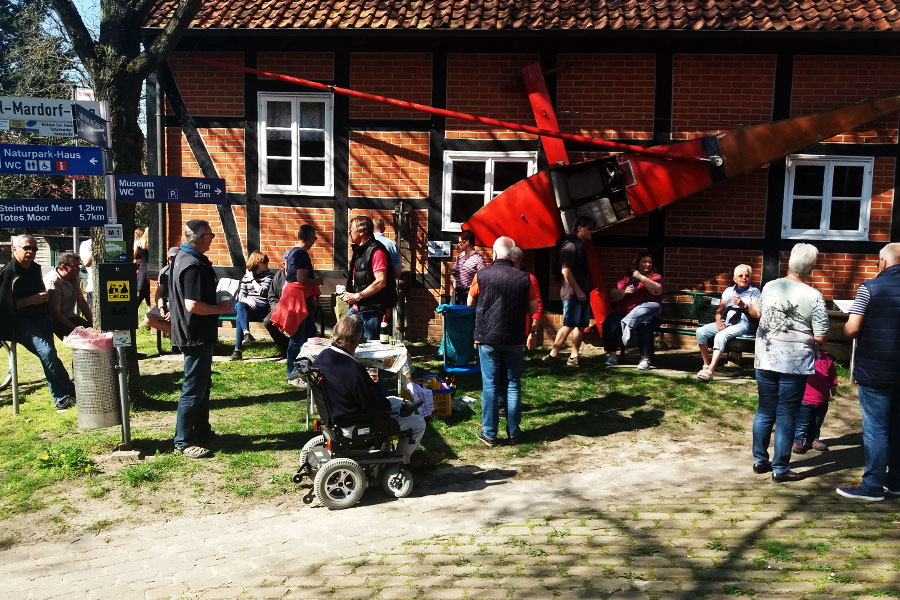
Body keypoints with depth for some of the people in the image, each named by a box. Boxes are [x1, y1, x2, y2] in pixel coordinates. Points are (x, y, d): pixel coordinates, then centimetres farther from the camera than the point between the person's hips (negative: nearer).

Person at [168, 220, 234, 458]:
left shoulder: (183, 257, 10)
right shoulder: (193, 265, -23)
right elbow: (193, 305, -28)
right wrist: (220, 308, -15)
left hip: (197, 334, 11)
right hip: (196, 337, -11)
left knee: (203, 384, 21)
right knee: (193, 389, -3)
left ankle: (201, 430, 33)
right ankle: (183, 442, 6)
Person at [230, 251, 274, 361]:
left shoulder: (268, 275, 7)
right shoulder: (246, 276, 17)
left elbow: (262, 292, -8)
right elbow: (241, 296, 9)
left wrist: (252, 279, -1)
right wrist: (247, 300, -13)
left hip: (261, 307, -3)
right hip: (247, 306, 3)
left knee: (239, 316, -31)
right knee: (239, 306, -35)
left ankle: (238, 349, -35)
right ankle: (246, 333, -47)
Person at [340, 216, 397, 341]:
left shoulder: (376, 251, -15)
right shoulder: (359, 251, 17)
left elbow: (380, 282, -23)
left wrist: (357, 296, -18)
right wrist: (349, 294, 7)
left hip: (374, 310, -9)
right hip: (358, 308, 10)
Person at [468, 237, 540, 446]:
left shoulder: (482, 275, -9)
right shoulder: (525, 278, -6)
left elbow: (470, 302, 6)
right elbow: (533, 308, 5)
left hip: (488, 338, -1)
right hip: (514, 340, 1)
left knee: (490, 386, 6)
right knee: (513, 385, 10)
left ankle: (489, 433, 11)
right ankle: (513, 433, 17)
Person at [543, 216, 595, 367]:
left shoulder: (580, 246, 19)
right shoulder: (570, 246, -12)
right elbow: (565, 271, -20)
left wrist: (586, 290, 18)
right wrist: (578, 291, -20)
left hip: (581, 293, 10)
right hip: (572, 293, -10)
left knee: (581, 325, 8)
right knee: (569, 325, -11)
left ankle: (573, 357, 13)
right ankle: (552, 355, -6)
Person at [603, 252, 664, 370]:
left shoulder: (655, 277, 17)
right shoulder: (627, 278, 20)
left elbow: (657, 291, -7)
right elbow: (612, 296, 12)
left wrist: (641, 277, -7)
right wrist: (624, 291, -8)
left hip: (644, 314, -2)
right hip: (622, 312, 2)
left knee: (645, 326, -36)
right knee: (609, 324, -27)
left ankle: (645, 359, -27)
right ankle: (611, 355, -11)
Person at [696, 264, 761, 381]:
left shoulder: (754, 292, 13)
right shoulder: (729, 290, 26)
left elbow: (757, 315, 0)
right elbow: (719, 310, 17)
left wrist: (743, 305, -14)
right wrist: (718, 321, -4)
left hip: (742, 322, -5)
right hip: (725, 322, 5)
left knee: (720, 336, -34)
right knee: (701, 332, -21)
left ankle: (711, 370, -36)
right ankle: (706, 365, -15)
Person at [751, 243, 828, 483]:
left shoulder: (769, 287, 1)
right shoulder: (813, 296, -12)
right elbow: (821, 337, -10)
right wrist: (806, 337, 10)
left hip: (765, 361, 4)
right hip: (795, 364, -4)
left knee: (764, 412, 14)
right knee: (786, 416, 5)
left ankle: (760, 461, 24)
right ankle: (780, 469, 12)